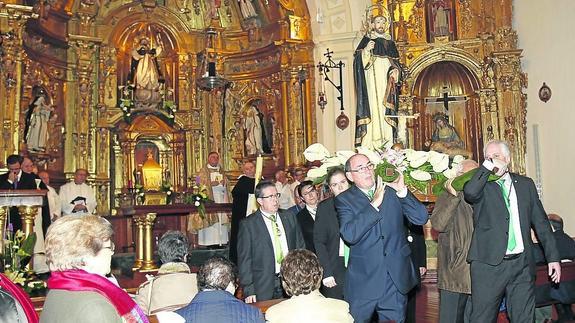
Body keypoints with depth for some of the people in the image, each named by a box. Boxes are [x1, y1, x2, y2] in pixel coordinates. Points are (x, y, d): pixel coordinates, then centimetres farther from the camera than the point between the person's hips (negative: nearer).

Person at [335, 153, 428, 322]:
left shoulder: (392, 191, 3)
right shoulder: (344, 200, -3)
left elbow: (421, 218, -4)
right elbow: (349, 235, -18)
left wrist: (402, 190, -15)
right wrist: (374, 204, -19)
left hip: (396, 280, 2)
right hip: (363, 282, -2)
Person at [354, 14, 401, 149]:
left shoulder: (390, 42, 18)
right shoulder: (366, 40, 8)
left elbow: (396, 63, 19)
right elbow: (357, 60, -2)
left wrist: (395, 71, -1)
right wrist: (365, 50, -19)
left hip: (387, 84, 4)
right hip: (371, 83, -3)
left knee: (386, 113, -2)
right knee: (372, 110, -13)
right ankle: (369, 147, -15)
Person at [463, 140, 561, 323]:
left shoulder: (526, 184, 14)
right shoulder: (482, 185, 3)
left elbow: (540, 222, 15)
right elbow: (469, 193, -22)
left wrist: (553, 257, 11)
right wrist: (487, 167, -12)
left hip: (522, 265, 3)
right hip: (489, 265, -3)